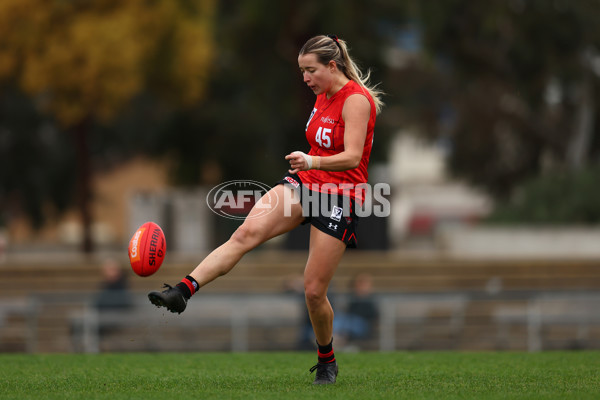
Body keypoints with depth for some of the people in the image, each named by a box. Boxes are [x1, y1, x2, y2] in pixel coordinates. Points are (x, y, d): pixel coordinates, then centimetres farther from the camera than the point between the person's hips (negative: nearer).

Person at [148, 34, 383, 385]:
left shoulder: (356, 99, -15)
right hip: (305, 183, 7)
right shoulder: (323, 96, 11)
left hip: (339, 197, -7)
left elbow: (352, 157, -26)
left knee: (314, 290, -5)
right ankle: (184, 290, -30)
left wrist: (311, 161, -41)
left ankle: (327, 362, 20)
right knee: (246, 233, -18)